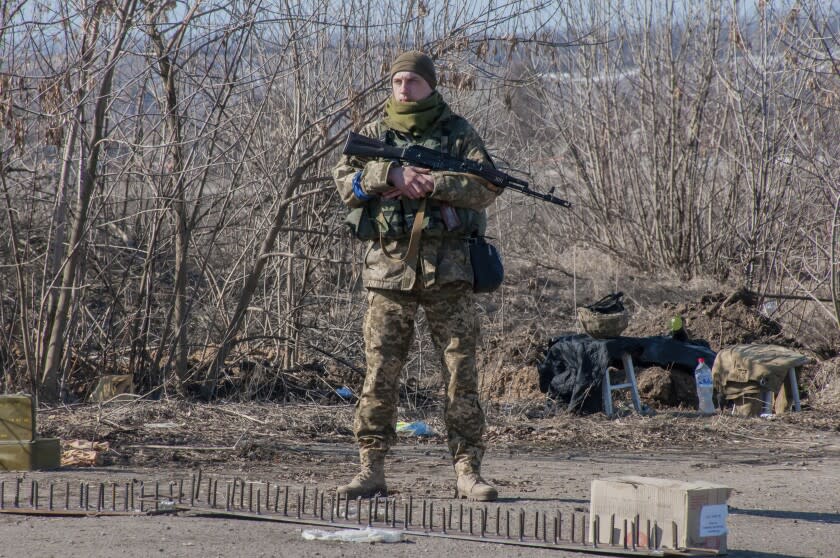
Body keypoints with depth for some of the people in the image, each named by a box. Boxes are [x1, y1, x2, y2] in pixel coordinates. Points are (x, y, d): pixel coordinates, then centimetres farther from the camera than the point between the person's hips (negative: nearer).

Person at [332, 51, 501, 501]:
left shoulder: (457, 133, 7)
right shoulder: (375, 135, 11)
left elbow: (487, 186, -5)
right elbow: (345, 182, -2)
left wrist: (431, 184, -16)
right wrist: (391, 175, -18)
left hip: (449, 269, -1)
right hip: (389, 269, 1)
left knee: (461, 374, -1)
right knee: (380, 375, 0)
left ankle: (468, 471, 3)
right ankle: (371, 472, 4)